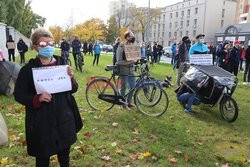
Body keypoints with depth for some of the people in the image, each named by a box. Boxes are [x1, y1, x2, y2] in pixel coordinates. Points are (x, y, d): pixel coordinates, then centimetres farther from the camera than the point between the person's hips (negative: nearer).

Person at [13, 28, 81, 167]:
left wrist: (71, 78, -16)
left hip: (64, 118, 3)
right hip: (41, 122, -3)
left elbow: (74, 89, 6)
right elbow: (18, 95, -4)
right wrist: (37, 98, -22)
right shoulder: (28, 69, -10)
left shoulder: (62, 64, -1)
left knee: (65, 152, 21)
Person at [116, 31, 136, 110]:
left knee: (133, 87, 10)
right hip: (124, 70, -6)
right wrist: (129, 62, -25)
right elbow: (119, 61, -15)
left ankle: (129, 102, 29)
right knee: (124, 87, 5)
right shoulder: (121, 47, -11)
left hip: (131, 70, 6)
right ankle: (124, 104, 21)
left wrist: (134, 60, -5)